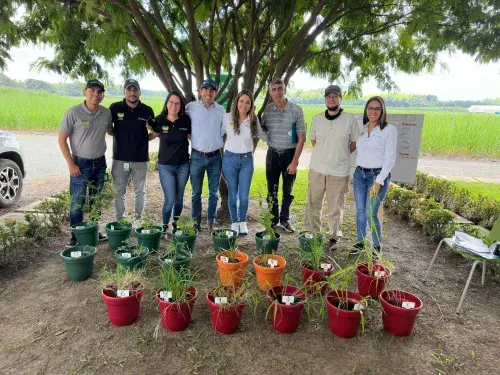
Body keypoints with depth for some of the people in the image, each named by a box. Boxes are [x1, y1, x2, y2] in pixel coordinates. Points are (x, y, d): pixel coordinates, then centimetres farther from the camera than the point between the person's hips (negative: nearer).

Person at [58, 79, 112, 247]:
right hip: (81, 164, -4)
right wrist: (71, 164, -12)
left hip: (100, 163, 4)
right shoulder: (73, 112, -12)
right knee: (77, 202, 2)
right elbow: (61, 139, -8)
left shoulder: (107, 113, -1)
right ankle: (76, 235, 15)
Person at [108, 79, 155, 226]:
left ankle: (138, 220, 27)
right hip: (120, 158, 0)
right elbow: (108, 129, 10)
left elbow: (152, 134, 8)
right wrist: (119, 137, -4)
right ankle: (120, 220, 26)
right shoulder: (115, 108, -3)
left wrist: (141, 140, -9)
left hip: (141, 159, 0)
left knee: (140, 192, 12)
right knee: (119, 192, 11)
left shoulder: (147, 111, -1)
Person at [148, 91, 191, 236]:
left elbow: (191, 136, 11)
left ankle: (175, 224, 34)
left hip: (183, 165, 2)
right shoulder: (159, 120, -9)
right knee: (170, 200, -4)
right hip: (165, 166, -2)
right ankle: (165, 226, 20)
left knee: (179, 198, 13)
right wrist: (149, 128, -6)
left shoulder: (186, 120, -6)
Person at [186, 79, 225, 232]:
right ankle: (196, 222, 20)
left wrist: (222, 151, 10)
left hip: (215, 157, 2)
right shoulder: (191, 107, -3)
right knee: (196, 193, 7)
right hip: (197, 156, -2)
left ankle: (212, 222, 22)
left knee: (214, 192, 9)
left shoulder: (221, 110, 5)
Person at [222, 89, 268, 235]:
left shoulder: (254, 120, 0)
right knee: (233, 194, 8)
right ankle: (234, 222, 24)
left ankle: (243, 222, 23)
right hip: (230, 159, -1)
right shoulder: (227, 117, -4)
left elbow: (262, 136, 15)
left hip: (247, 160, 1)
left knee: (244, 195, 3)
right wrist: (224, 148, 3)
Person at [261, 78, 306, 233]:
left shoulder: (296, 110, -9)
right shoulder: (267, 110, -1)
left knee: (288, 190, 11)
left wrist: (295, 161, -12)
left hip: (290, 154, -2)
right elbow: (262, 130, 14)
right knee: (271, 190, 9)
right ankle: (273, 220, 25)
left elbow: (301, 138, -8)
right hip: (272, 154, 2)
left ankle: (284, 219, 28)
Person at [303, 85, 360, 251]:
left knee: (336, 207, 7)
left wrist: (341, 155, 1)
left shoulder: (350, 120, -5)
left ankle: (335, 237, 25)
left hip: (339, 171, -2)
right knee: (313, 204, 11)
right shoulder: (317, 118, 3)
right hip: (317, 169, 3)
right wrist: (324, 154, 8)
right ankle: (312, 233, 29)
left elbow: (355, 143, 5)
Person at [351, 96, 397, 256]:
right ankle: (360, 242, 26)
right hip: (359, 174, 5)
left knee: (371, 213, -4)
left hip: (378, 175, -5)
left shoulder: (389, 130, -6)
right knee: (360, 211, 9)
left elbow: (390, 158, -9)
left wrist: (379, 181, -14)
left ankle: (376, 246, 16)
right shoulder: (362, 128, 9)